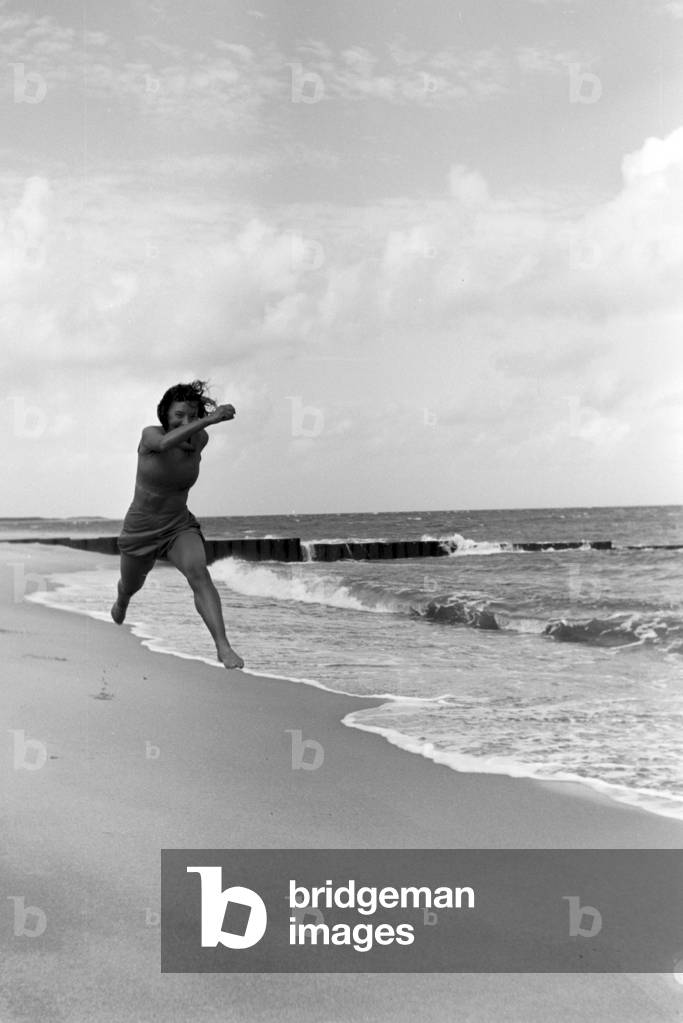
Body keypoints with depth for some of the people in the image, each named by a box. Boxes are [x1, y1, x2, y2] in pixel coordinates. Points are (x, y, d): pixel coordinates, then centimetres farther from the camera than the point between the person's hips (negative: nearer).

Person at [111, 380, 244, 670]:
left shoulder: (200, 439, -11)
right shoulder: (151, 435, -24)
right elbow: (165, 442, -50)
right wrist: (209, 420, -57)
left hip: (180, 526, 1)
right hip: (140, 530, -1)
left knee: (199, 573, -28)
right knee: (131, 586, 25)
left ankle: (223, 646, -34)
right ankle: (121, 600, 64)